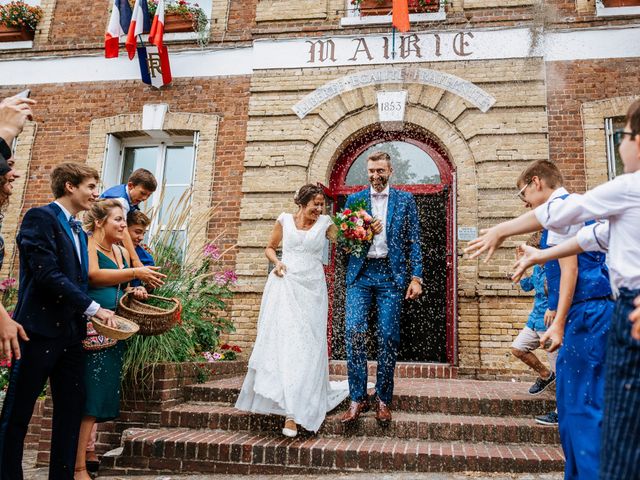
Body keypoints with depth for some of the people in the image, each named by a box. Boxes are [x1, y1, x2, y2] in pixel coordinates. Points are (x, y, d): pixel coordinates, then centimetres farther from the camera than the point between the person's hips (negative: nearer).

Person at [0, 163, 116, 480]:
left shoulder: (79, 232, 18)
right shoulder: (41, 217, -7)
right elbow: (47, 273, -17)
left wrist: (93, 319, 8)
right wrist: (93, 308, -16)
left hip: (71, 333, 8)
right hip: (40, 330, -8)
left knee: (71, 409, 10)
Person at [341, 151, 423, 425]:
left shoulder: (405, 200, 10)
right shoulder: (354, 199, 13)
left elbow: (414, 241, 5)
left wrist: (416, 277, -4)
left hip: (392, 275, -1)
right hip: (360, 273, 1)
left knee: (388, 336, -1)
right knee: (354, 331, -10)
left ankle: (383, 399, 12)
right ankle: (358, 398, 0)